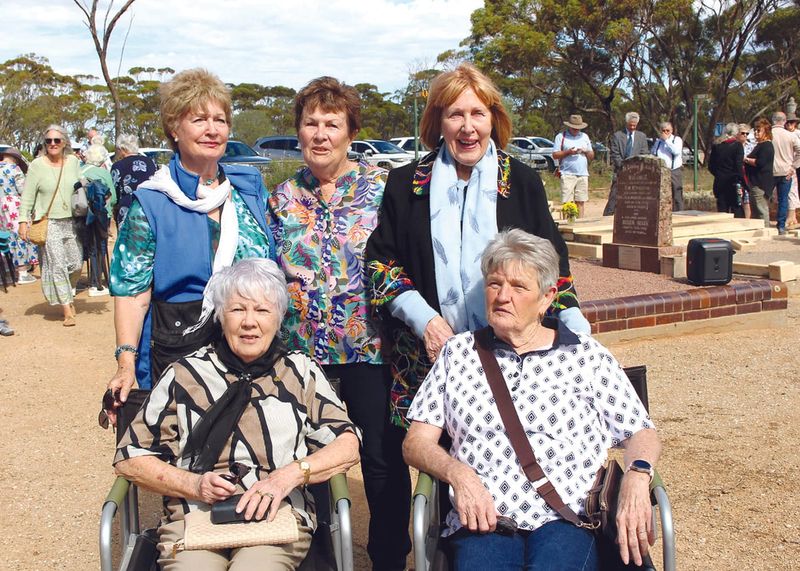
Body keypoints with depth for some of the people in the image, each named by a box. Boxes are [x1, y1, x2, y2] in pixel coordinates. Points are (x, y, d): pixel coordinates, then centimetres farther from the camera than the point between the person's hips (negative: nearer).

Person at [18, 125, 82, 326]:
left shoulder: (73, 161, 6)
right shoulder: (37, 165, -3)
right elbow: (27, 196, -1)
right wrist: (23, 221, -7)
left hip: (71, 222, 4)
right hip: (48, 224, -4)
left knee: (76, 264, 5)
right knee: (56, 266, -6)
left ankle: (67, 295, 34)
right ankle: (67, 310, -1)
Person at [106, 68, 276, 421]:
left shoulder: (250, 185, 7)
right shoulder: (151, 203, -4)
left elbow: (276, 268, 16)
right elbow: (133, 292, -7)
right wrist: (126, 362, -17)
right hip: (179, 348, -3)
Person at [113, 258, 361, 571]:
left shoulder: (300, 372, 13)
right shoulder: (186, 374, 11)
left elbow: (348, 445, 5)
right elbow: (130, 459, 11)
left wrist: (289, 474, -12)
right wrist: (193, 484, -5)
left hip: (278, 518, 0)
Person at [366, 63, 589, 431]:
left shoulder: (522, 183, 8)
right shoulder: (405, 184, 8)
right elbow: (380, 261, 6)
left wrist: (575, 327, -3)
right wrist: (424, 320, -8)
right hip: (425, 359, 0)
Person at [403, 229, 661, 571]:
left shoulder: (588, 357, 14)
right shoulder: (458, 353, 17)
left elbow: (642, 434, 12)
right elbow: (416, 442, 13)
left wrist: (637, 475, -10)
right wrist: (458, 473, -7)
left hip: (566, 518, 0)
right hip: (482, 521, 1)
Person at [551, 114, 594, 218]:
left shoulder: (585, 137, 19)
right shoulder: (561, 137, 6)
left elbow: (592, 156, 20)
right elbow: (555, 155, -1)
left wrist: (586, 151, -1)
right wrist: (568, 152, -13)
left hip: (583, 174, 4)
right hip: (567, 174, -4)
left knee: (580, 202, 2)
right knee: (567, 202, -9)